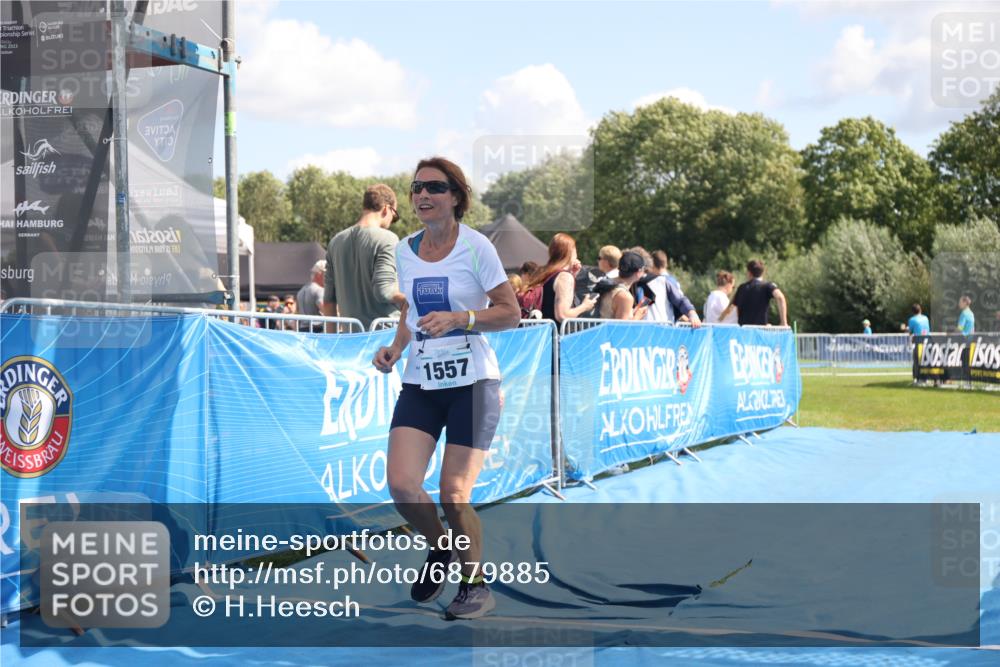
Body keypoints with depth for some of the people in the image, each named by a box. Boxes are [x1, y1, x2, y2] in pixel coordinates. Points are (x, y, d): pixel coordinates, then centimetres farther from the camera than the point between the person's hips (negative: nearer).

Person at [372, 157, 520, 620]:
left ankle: (476, 585, 17)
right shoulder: (404, 251, 7)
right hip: (420, 383, 4)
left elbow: (510, 313, -7)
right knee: (401, 484, -11)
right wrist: (395, 349, 3)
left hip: (473, 381, -4)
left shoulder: (475, 247, -8)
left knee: (454, 495, -6)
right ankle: (439, 549, 20)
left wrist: (458, 318, -21)